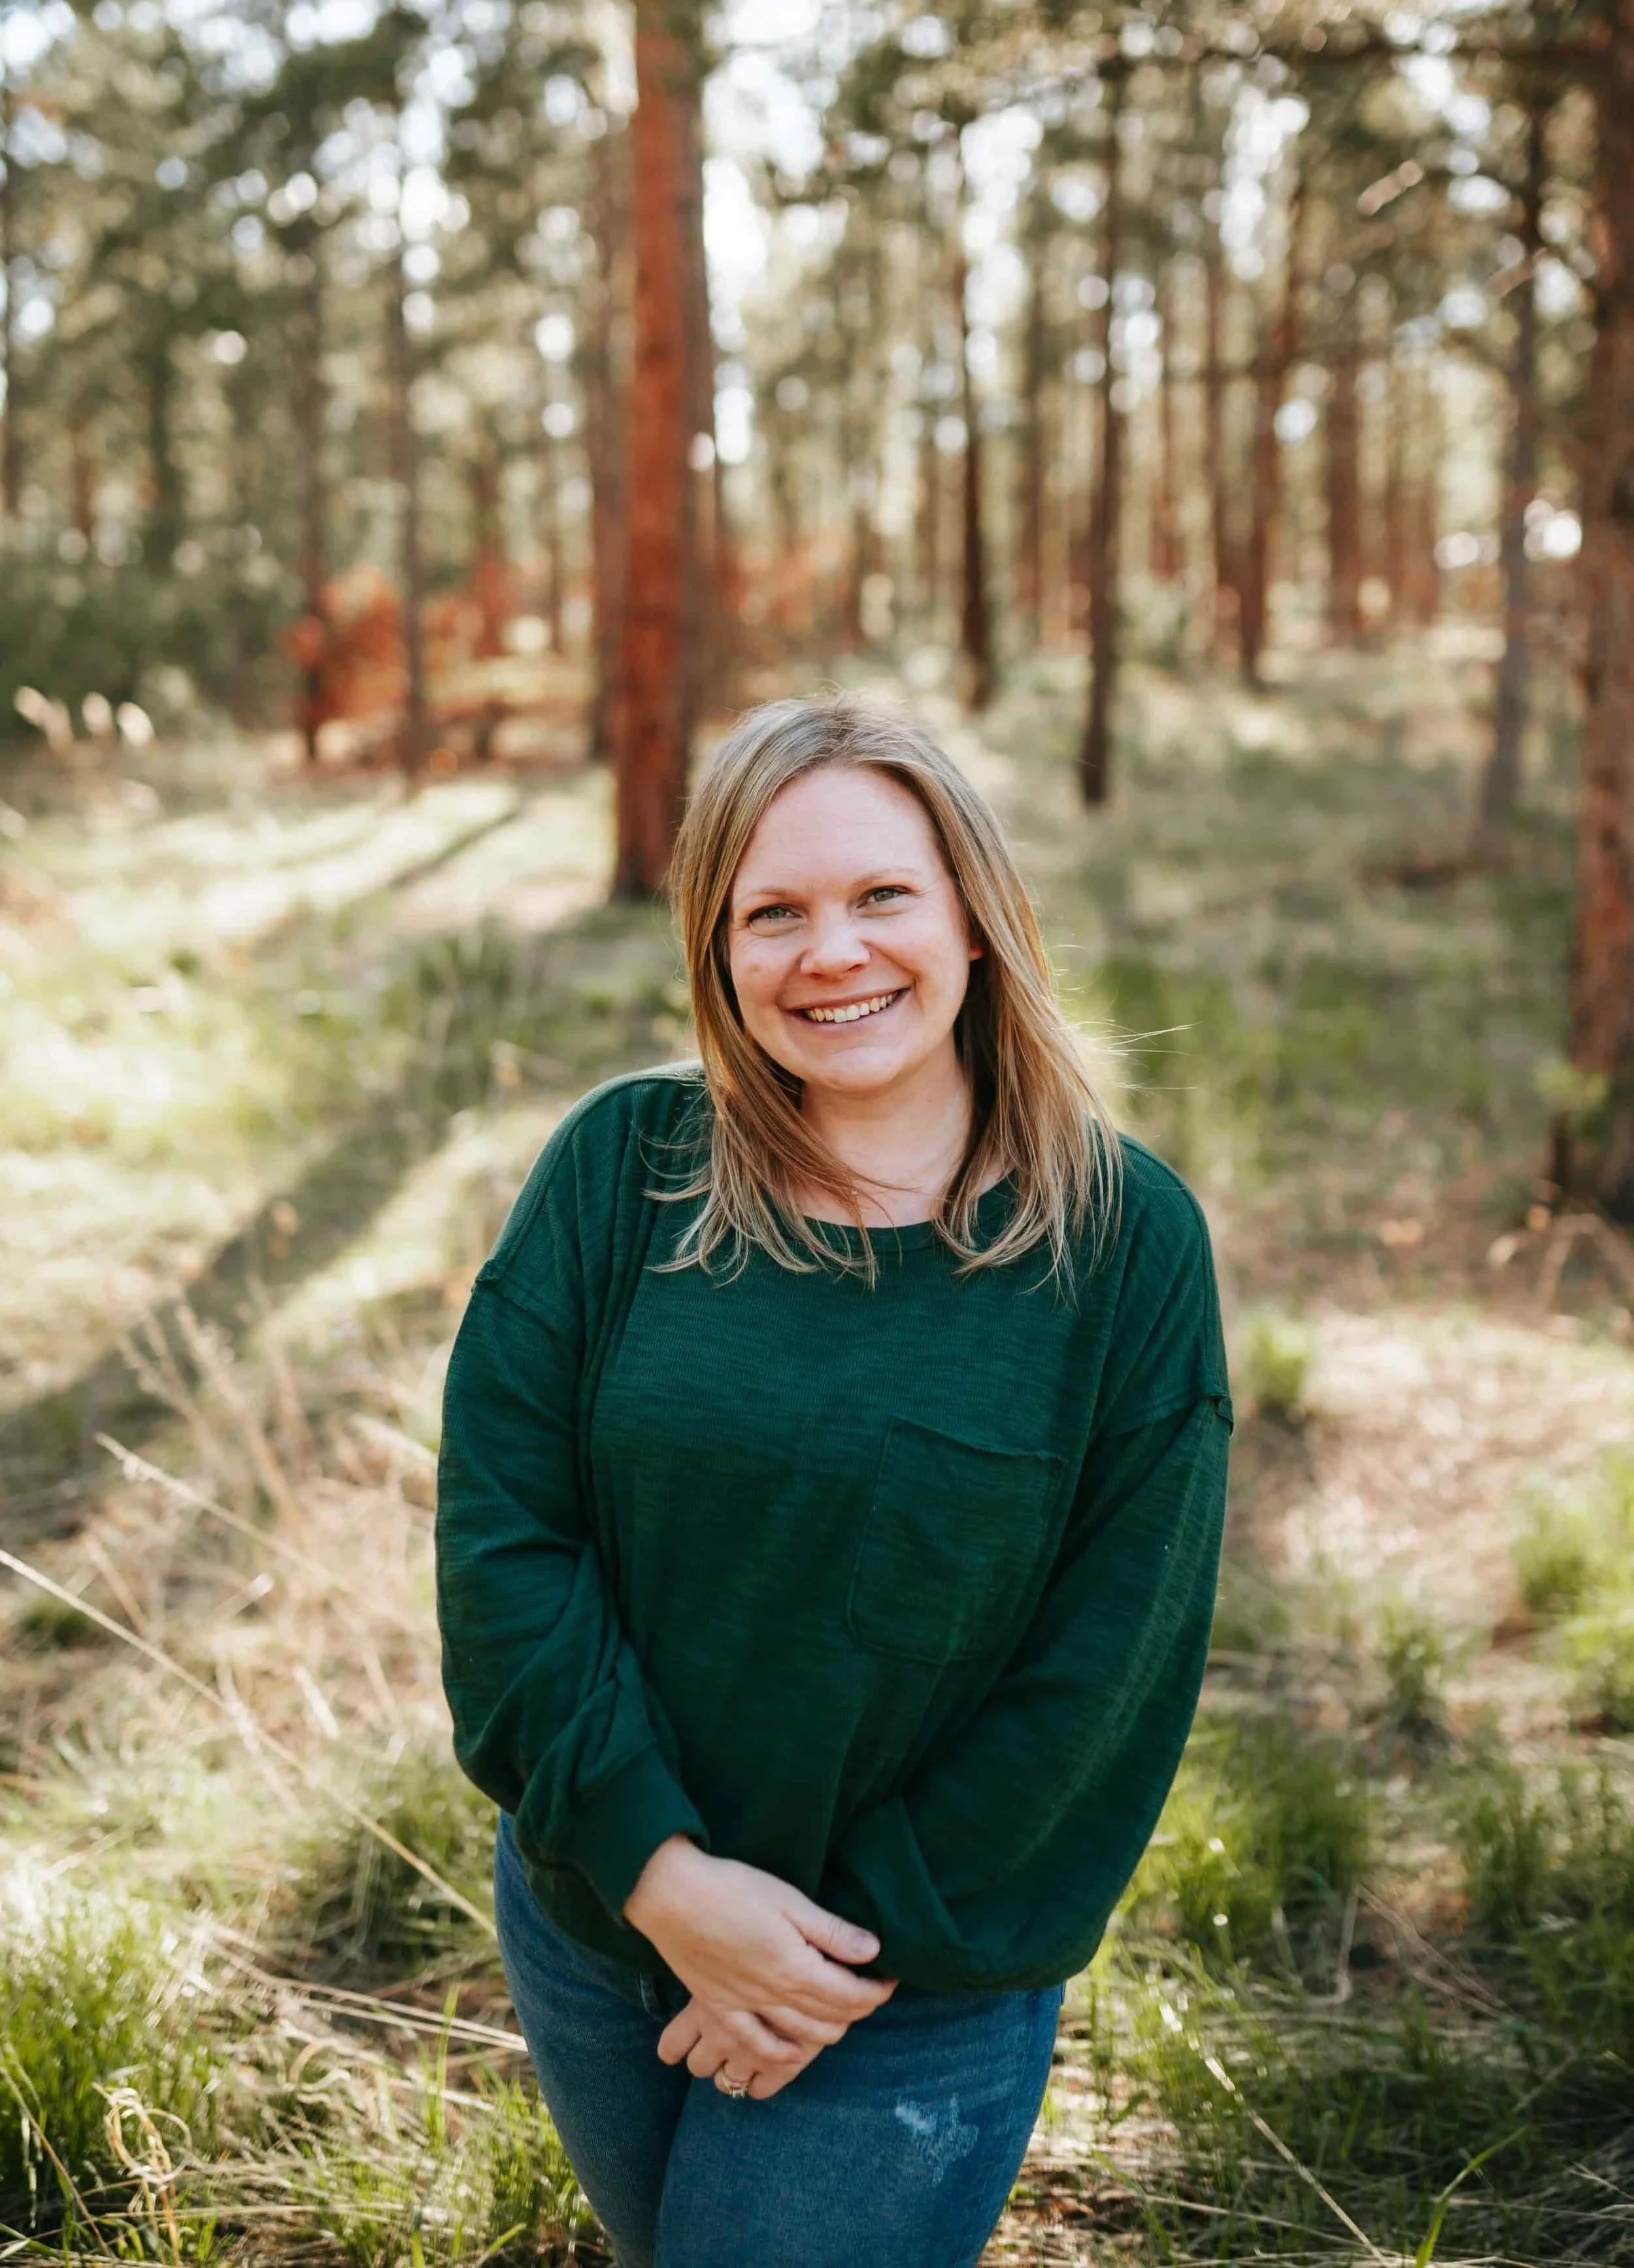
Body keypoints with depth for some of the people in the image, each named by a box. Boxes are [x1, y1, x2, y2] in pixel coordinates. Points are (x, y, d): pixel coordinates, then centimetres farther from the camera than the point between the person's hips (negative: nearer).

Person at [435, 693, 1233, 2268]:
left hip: (917, 2000, -3)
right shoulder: (619, 1167, -9)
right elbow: (497, 1535, -12)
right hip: (587, 1924, 3)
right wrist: (661, 1871, -18)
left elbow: (1113, 1668, -12)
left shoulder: (1126, 1239, -13)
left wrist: (859, 1948, -12)